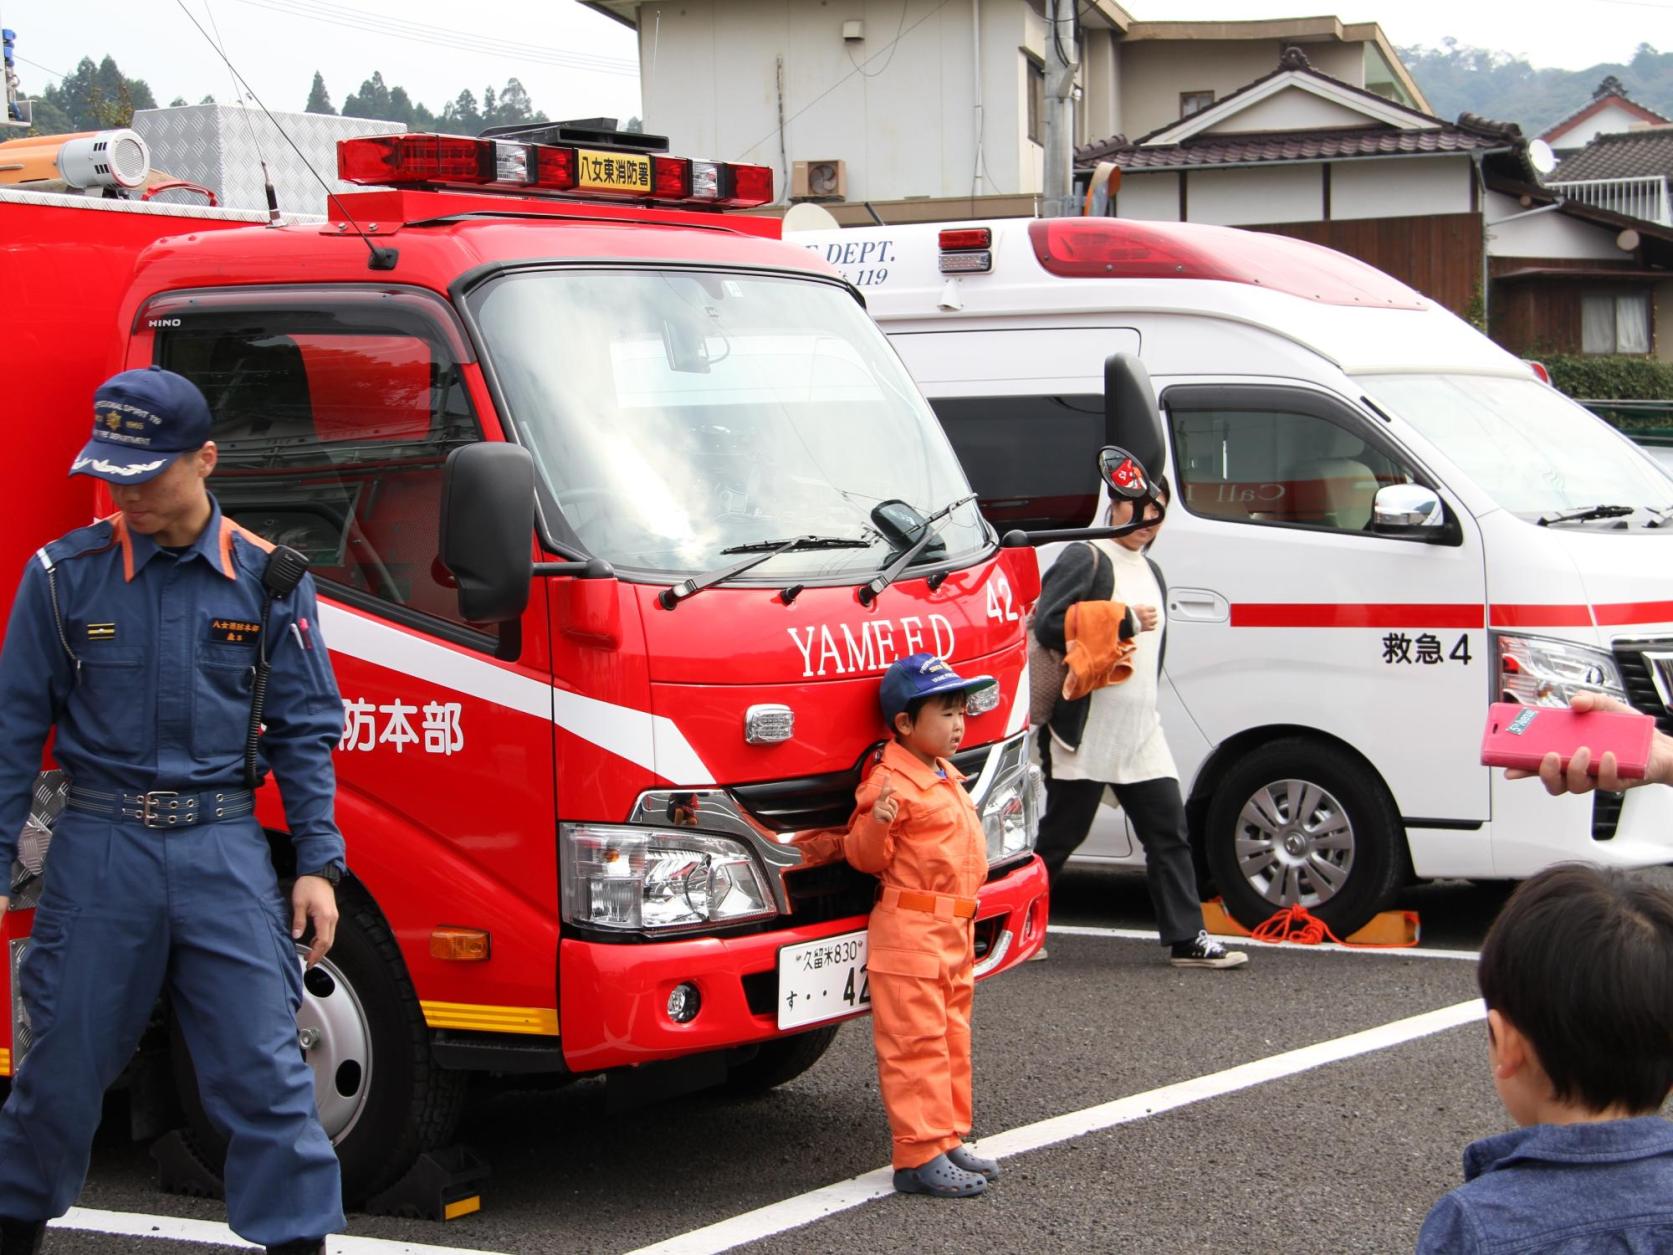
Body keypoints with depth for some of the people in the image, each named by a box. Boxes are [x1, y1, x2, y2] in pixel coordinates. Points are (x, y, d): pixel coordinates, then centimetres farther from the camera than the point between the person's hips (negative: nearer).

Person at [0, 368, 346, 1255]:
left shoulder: (268, 579, 2)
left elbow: (304, 732, 6)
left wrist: (317, 863, 1)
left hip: (225, 848, 0)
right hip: (99, 847, 0)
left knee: (263, 1067, -2)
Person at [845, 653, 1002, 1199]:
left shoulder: (946, 778, 16)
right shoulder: (890, 783, -14)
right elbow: (866, 857, -16)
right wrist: (876, 824, -32)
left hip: (955, 932, 10)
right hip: (909, 933, -10)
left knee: (951, 1041, 15)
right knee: (915, 1045, -7)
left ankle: (947, 1140, 24)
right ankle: (920, 1157, -6)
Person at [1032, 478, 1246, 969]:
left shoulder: (1151, 573, 20)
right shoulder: (1086, 559, -7)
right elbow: (1049, 625, -20)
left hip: (1140, 735, 8)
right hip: (1085, 736, -8)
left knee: (1169, 833, 2)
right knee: (1058, 835, 0)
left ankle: (1187, 939, 4)